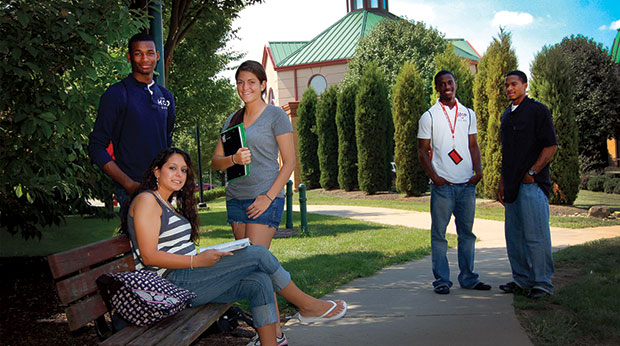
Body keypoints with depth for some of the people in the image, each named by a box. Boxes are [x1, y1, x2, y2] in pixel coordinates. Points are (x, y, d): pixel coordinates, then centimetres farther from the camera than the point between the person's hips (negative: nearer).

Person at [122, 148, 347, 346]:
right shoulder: (146, 201, -7)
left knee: (260, 282, -8)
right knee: (258, 254, -12)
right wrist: (196, 261, -21)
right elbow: (149, 256, -16)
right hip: (173, 283, -9)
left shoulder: (168, 205, 22)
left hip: (187, 278, 9)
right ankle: (306, 305, 4)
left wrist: (207, 257, 3)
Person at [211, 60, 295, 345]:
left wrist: (269, 196, -12)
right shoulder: (232, 120, 17)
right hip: (236, 198, 6)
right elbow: (215, 161, 12)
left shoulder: (275, 115, 0)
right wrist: (233, 159, -11)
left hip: (265, 199, -6)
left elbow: (289, 162, -3)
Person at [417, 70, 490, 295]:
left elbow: (473, 146, 15)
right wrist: (434, 177, -10)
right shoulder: (429, 116, 2)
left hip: (467, 183, 4)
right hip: (442, 184, -3)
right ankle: (441, 280, 6)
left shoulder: (468, 114, 13)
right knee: (439, 233, -1)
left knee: (467, 232, 9)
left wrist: (478, 171, -1)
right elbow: (422, 150, 2)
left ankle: (468, 278, 17)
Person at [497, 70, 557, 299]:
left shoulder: (538, 110, -5)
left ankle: (543, 282, 1)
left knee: (535, 235, -7)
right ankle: (522, 279, 20)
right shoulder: (507, 115, 19)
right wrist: (502, 182, 19)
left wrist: (531, 173, -14)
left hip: (533, 184, -8)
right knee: (514, 235, 10)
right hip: (513, 185, 8)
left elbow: (551, 146, -9)